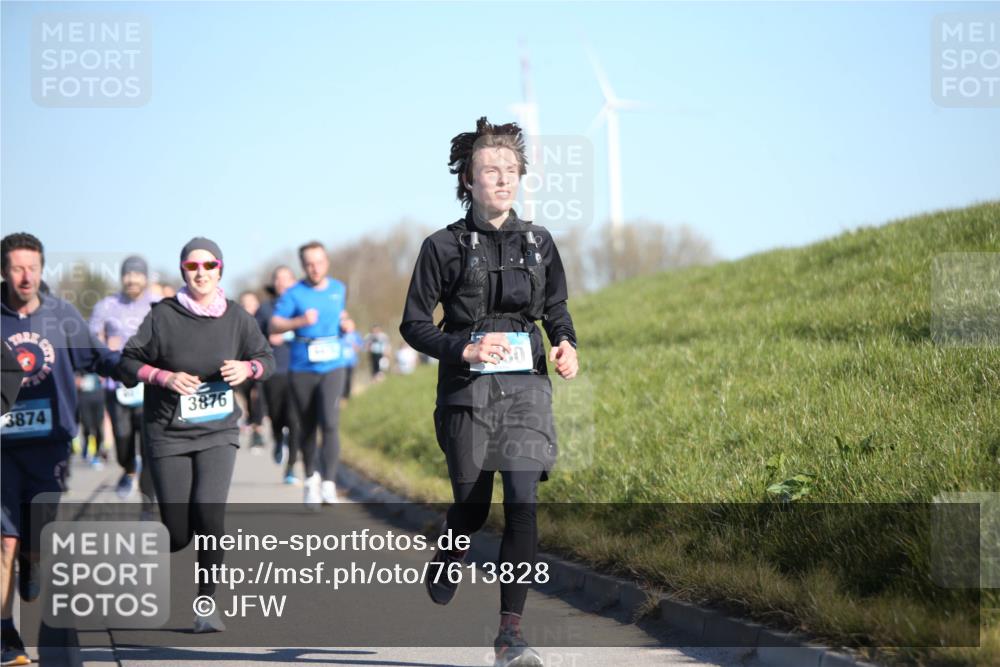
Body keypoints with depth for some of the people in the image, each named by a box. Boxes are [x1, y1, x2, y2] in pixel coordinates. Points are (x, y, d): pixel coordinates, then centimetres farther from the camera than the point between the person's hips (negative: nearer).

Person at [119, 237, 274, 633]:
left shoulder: (236, 317, 1)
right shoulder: (163, 316, -6)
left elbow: (267, 359, 11)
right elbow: (129, 363, -3)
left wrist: (247, 368, -11)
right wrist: (165, 377, -19)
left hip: (218, 432, 1)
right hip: (169, 436, -1)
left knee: (209, 511, -20)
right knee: (178, 534, -3)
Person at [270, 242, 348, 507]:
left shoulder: (338, 289, 9)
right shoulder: (294, 294, -3)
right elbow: (274, 326, -11)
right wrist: (300, 321, -27)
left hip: (332, 368, 1)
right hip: (301, 368, -1)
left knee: (330, 423, -16)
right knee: (307, 428, 8)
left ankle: (329, 483, -18)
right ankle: (311, 478, 29)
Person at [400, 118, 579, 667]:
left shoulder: (538, 243, 8)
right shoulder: (444, 247, -2)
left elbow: (556, 308, 20)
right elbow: (414, 324, 0)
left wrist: (567, 346, -1)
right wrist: (465, 349, -16)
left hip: (526, 387, 2)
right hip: (467, 391, -2)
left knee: (523, 505, -11)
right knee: (472, 507, 8)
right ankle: (446, 559, 46)